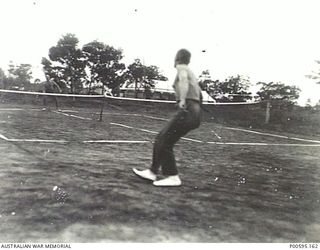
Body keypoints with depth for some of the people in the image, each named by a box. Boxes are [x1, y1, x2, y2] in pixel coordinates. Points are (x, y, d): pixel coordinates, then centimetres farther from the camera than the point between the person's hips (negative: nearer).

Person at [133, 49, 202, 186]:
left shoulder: (181, 68, -1)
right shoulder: (190, 72, 25)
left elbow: (183, 79, -26)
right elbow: (199, 93, 36)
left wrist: (182, 100, -39)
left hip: (187, 111, -9)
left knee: (164, 142, -8)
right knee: (160, 139, 12)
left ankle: (172, 177, -4)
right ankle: (152, 172, 16)